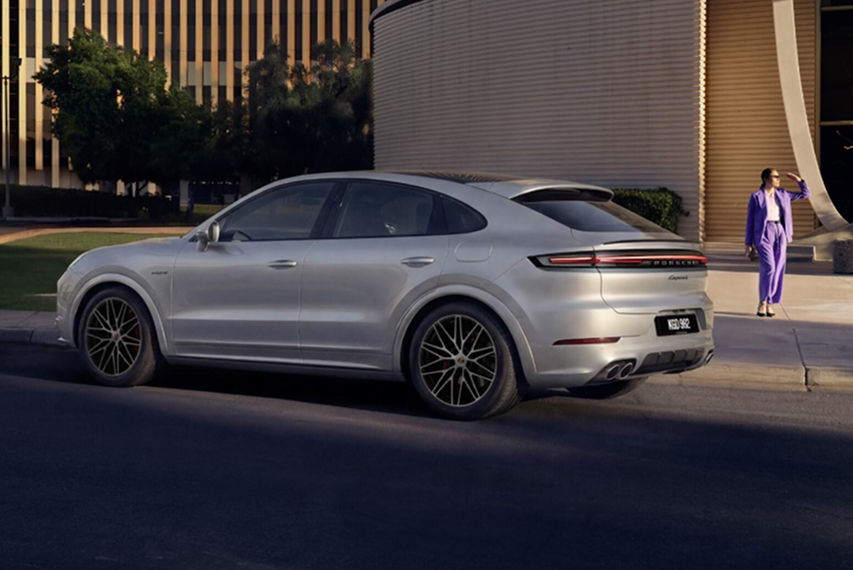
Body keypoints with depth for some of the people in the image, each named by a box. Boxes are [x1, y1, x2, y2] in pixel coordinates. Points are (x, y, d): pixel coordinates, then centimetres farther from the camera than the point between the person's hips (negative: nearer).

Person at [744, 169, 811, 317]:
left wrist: (798, 180, 5)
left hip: (780, 233, 5)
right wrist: (748, 243, -3)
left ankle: (769, 304, 11)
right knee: (768, 267, -19)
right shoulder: (756, 196, -3)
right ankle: (762, 302, -5)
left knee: (777, 270, 1)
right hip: (764, 233, -5)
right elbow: (750, 220, -1)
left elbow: (806, 194, 19)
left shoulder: (782, 194, 10)